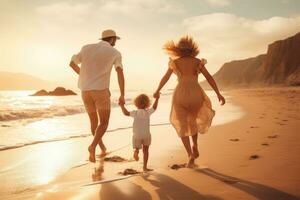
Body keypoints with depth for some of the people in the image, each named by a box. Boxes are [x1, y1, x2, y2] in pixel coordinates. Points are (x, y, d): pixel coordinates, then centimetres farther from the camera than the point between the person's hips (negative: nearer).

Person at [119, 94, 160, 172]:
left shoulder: (135, 113, -11)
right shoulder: (148, 112, -8)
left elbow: (126, 113, -6)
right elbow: (154, 107, 3)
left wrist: (122, 106, 6)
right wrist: (157, 99, 11)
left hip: (137, 135, -1)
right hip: (146, 135, 1)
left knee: (137, 148, 18)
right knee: (145, 150, 12)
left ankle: (136, 151, -19)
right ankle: (145, 167, 11)